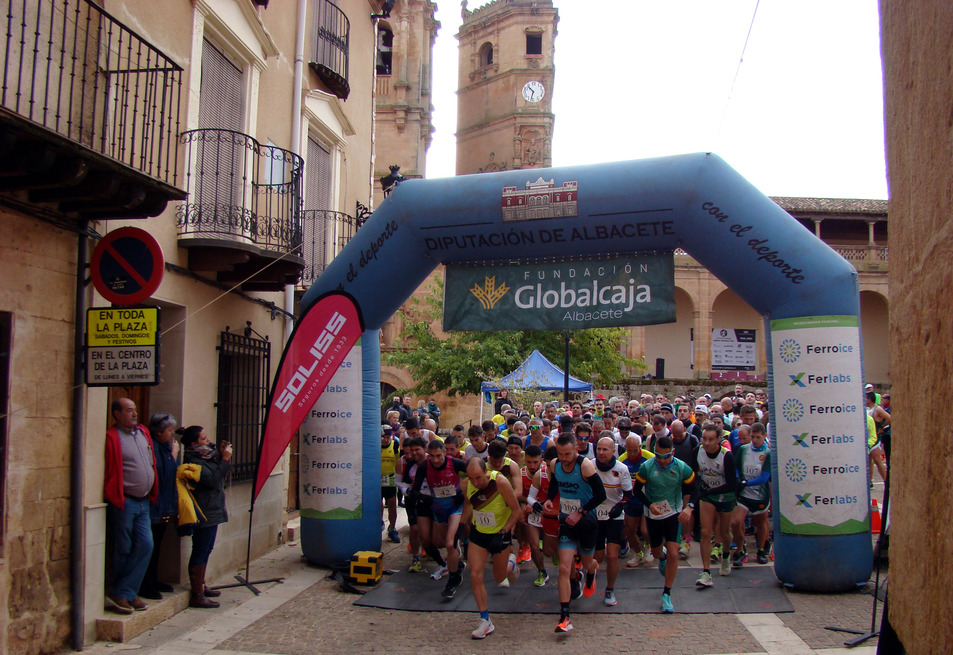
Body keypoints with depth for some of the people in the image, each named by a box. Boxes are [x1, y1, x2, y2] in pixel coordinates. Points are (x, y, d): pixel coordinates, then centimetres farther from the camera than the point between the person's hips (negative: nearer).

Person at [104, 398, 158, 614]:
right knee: (123, 550, 3)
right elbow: (109, 472, -13)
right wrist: (115, 499, -14)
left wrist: (153, 494, 17)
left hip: (143, 502, 7)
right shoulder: (112, 438, -10)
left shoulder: (143, 433, 13)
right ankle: (121, 594, 15)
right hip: (124, 502, -7)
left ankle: (124, 592, 10)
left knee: (145, 546, 3)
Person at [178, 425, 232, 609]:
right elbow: (212, 480, -25)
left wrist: (223, 455, 7)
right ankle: (197, 595, -2)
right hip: (204, 514, -10)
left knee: (205, 550, 18)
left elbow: (219, 475, 20)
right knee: (200, 552, -6)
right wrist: (225, 459, -22)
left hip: (212, 511, 10)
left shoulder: (206, 455, 13)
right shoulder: (193, 461, -17)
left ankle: (201, 586, 29)